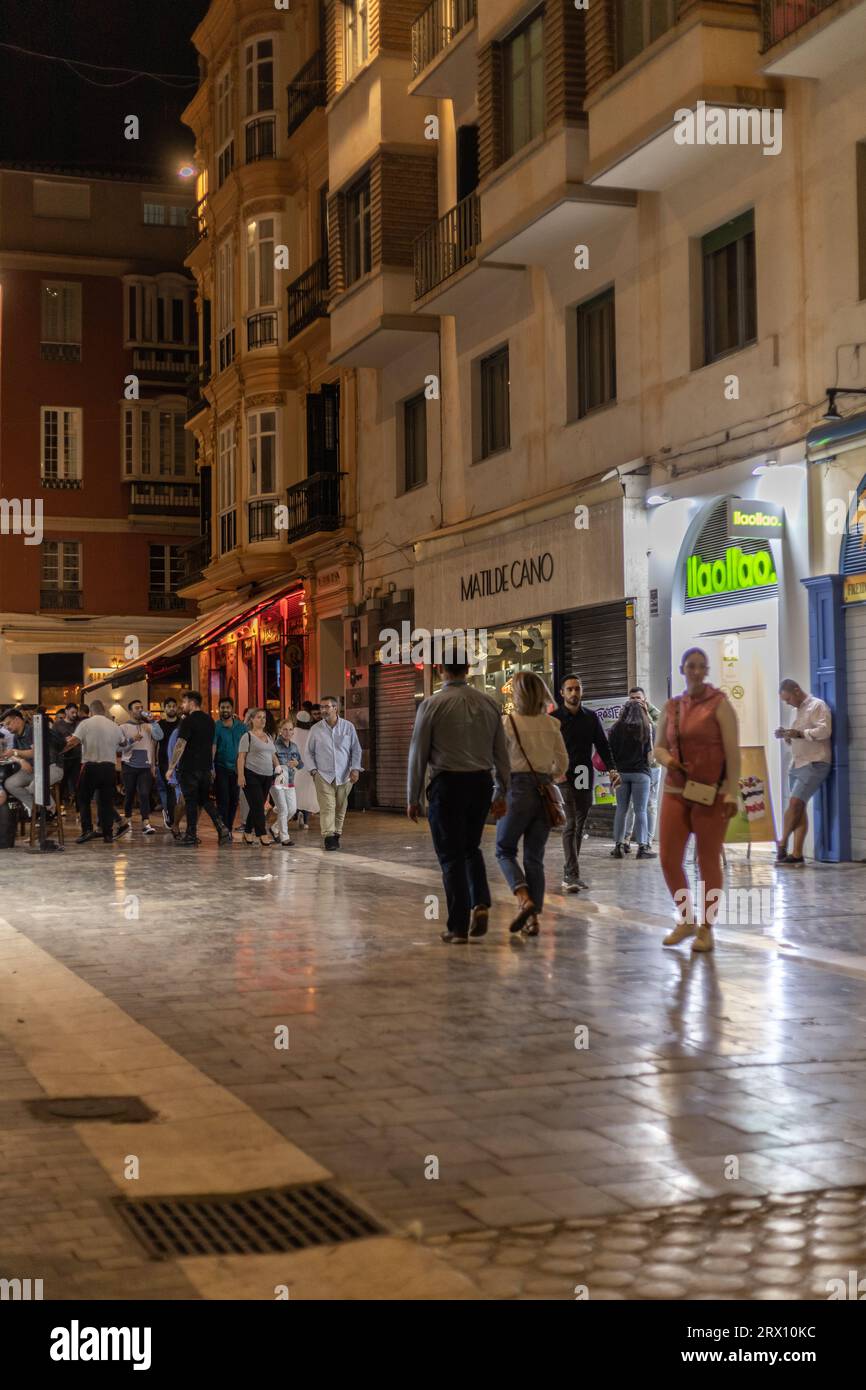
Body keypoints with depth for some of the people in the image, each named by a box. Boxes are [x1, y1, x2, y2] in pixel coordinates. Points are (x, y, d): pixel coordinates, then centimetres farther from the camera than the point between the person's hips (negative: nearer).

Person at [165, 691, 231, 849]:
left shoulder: (188, 721, -12)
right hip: (205, 767, 7)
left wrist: (171, 767, -14)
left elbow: (180, 745, -17)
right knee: (205, 799, 15)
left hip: (189, 767, -7)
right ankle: (222, 828, 2)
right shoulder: (209, 720, 12)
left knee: (191, 801, 0)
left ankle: (191, 837, 3)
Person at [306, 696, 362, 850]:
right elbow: (309, 752, 9)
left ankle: (336, 834, 20)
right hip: (323, 775, -1)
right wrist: (313, 770, -2)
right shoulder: (316, 729, 3)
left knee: (340, 808, 7)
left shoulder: (348, 727, 3)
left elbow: (356, 750, 6)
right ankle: (328, 837, -18)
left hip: (344, 776, 1)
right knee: (327, 807, -12)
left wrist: (355, 768, -5)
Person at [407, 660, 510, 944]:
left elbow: (418, 754, -4)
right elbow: (501, 752, 7)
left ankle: (458, 927, 6)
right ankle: (480, 903, 1)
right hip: (481, 783, 4)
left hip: (447, 785, -4)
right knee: (471, 848, 22)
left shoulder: (431, 705, -6)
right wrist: (501, 793, 16)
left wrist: (413, 798, 4)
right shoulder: (489, 703, 4)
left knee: (451, 855, 5)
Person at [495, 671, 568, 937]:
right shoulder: (551, 725, 5)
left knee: (505, 850, 11)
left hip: (518, 788, -4)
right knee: (534, 857, 10)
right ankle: (533, 918, 5)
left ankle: (525, 900, -12)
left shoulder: (508, 722, -7)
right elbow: (563, 763, 11)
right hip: (544, 790, 4)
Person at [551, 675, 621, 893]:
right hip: (563, 777, -4)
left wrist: (612, 769, -2)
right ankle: (571, 875, -17)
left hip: (585, 778, 4)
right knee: (571, 824, -14)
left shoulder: (591, 718, 11)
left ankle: (570, 873, 16)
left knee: (579, 826, 8)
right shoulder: (554, 718, 0)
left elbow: (603, 745, 13)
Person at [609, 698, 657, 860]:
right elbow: (650, 753, -2)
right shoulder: (646, 728, -2)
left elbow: (611, 752, 0)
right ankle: (642, 847, -3)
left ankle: (618, 846, 9)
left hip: (621, 772, 2)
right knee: (640, 810, 1)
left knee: (621, 810, 9)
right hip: (641, 772, -2)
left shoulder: (616, 728, 1)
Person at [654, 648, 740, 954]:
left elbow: (732, 751, -8)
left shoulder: (719, 704, -3)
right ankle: (686, 919, 19)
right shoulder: (671, 707, 10)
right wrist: (667, 760, -8)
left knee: (708, 861, 2)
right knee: (669, 859, 0)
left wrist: (732, 793, -15)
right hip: (675, 791, 4)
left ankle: (706, 928, 12)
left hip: (711, 793, -4)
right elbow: (658, 746, 16)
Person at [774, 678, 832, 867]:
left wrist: (799, 733, -25)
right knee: (798, 808, 2)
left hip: (814, 764, -8)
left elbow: (825, 730, -19)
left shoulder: (817, 706, -5)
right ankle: (797, 855, 0)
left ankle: (782, 845, -4)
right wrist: (786, 736, 6)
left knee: (795, 803, -16)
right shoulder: (798, 710, 21)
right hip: (797, 765, 8)